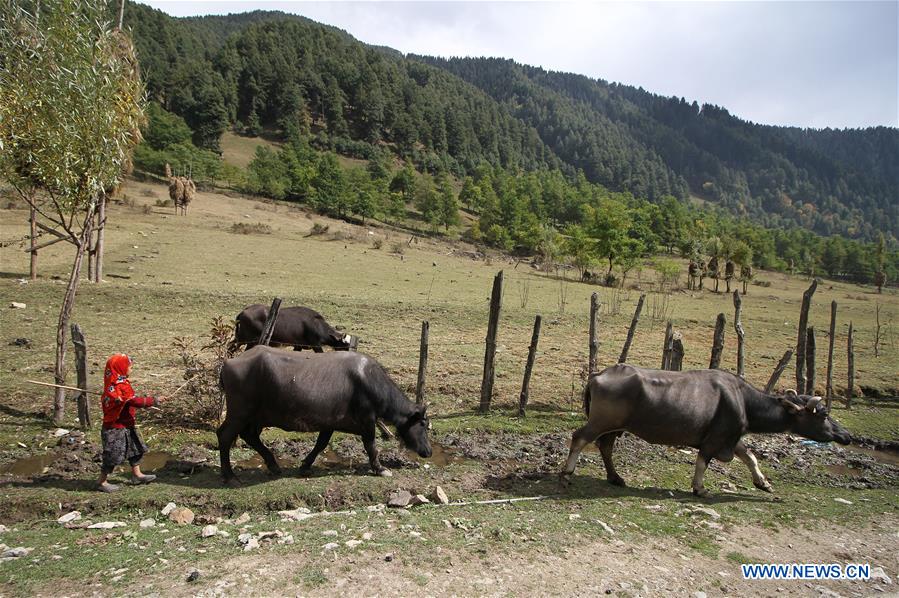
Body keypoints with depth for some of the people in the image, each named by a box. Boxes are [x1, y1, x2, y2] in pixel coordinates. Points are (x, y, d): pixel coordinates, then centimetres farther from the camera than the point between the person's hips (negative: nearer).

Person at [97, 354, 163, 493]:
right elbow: (134, 401, -30)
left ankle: (137, 474, 31)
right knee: (113, 455, 1)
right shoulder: (120, 386, -26)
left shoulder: (114, 383, 6)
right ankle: (102, 482, 14)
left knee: (135, 448, 19)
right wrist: (154, 401, -24)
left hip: (125, 425, 10)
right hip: (116, 428, -10)